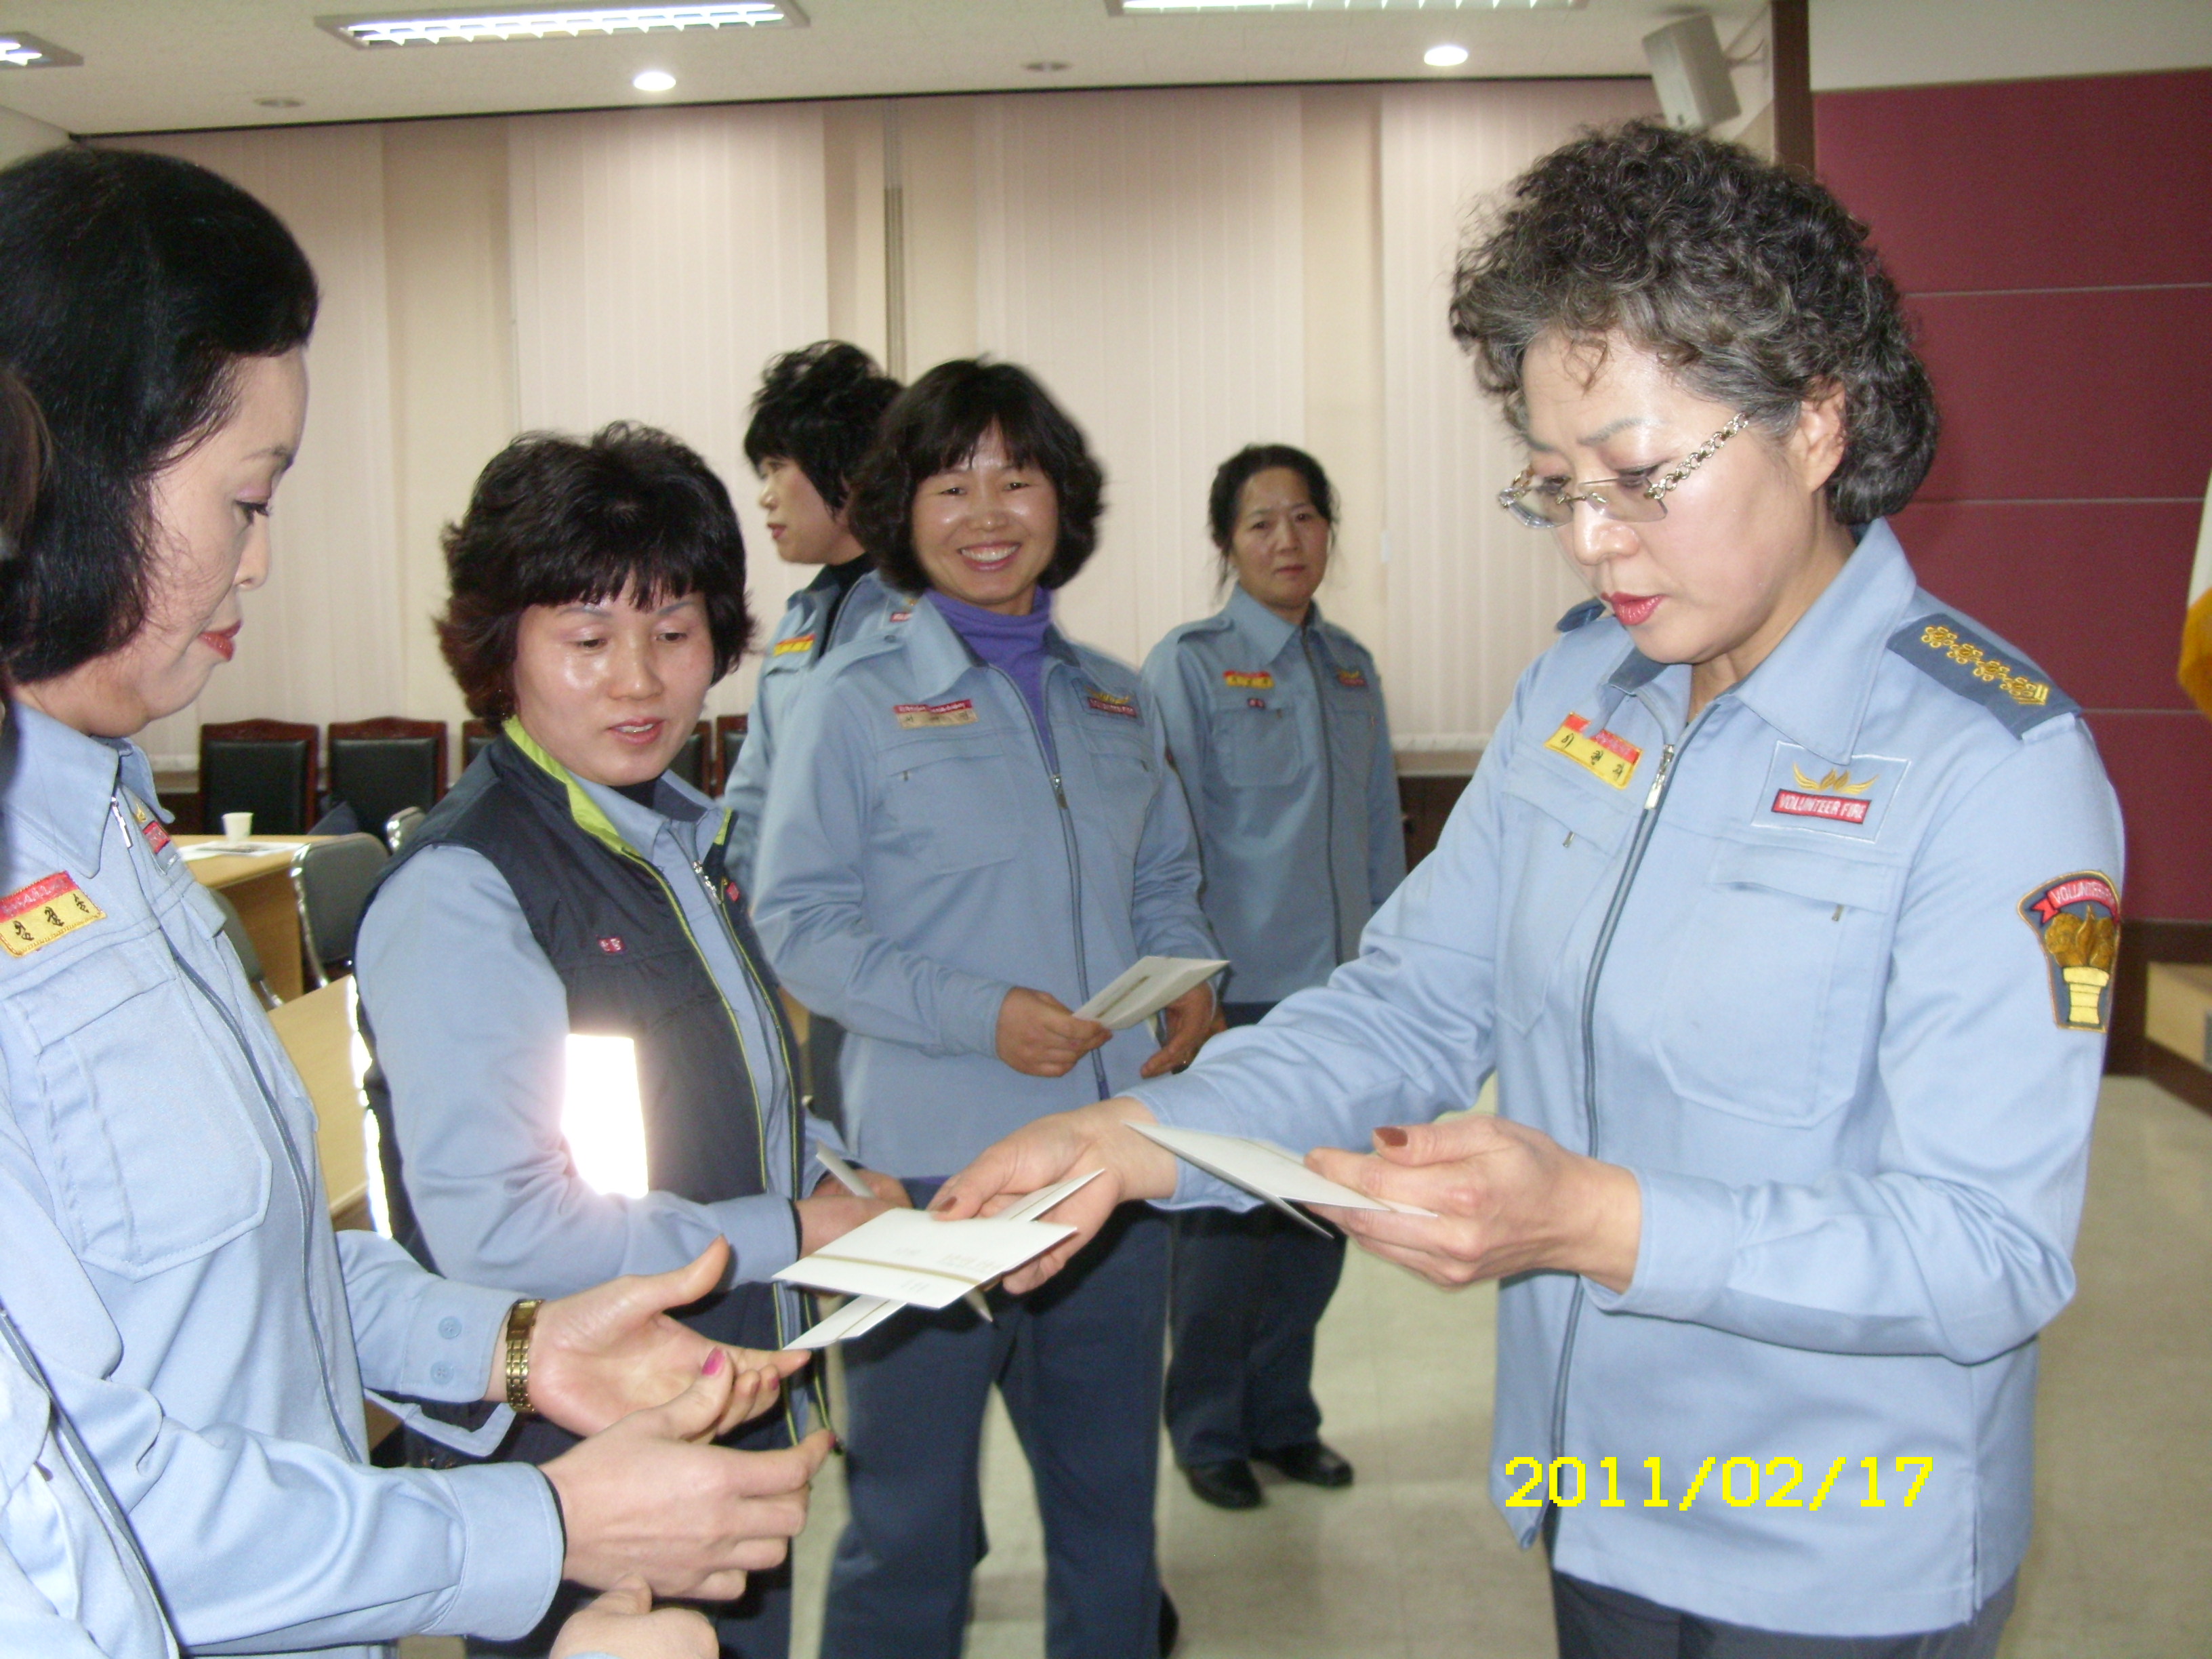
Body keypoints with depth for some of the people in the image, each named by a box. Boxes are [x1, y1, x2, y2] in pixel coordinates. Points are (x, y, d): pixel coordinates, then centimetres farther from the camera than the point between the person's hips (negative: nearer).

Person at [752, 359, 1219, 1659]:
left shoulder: (1116, 702, 10)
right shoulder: (856, 701, -5)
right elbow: (799, 922, -8)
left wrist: (1192, 981, -3)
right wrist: (980, 1014, -18)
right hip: (935, 1160, -4)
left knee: (1112, 1479, 18)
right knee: (911, 1509, 6)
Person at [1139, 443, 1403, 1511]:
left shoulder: (1351, 668, 11)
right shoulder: (1189, 665, -5)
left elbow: (1381, 829, 15)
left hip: (1338, 990, 5)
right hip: (1238, 992, -5)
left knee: (1318, 1220, 12)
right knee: (1225, 1223, 2)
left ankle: (1281, 1416, 29)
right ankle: (1208, 1432, 21)